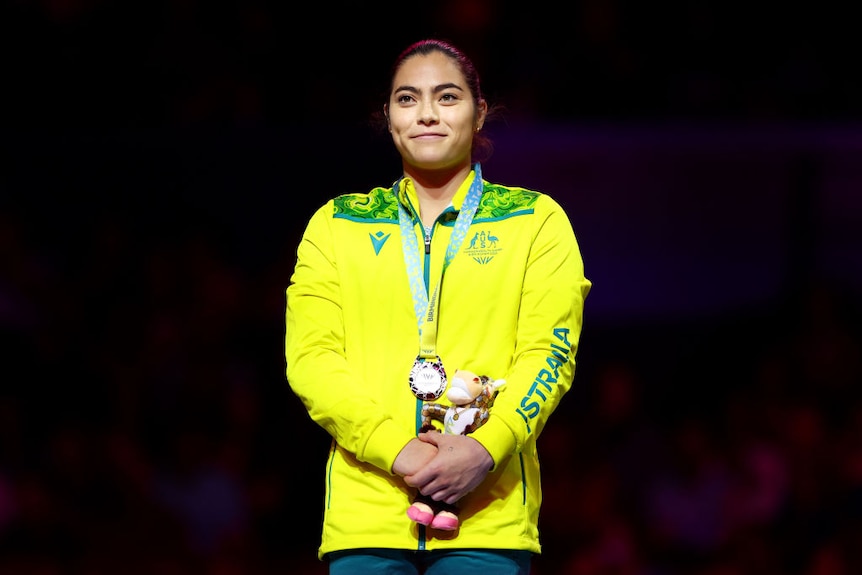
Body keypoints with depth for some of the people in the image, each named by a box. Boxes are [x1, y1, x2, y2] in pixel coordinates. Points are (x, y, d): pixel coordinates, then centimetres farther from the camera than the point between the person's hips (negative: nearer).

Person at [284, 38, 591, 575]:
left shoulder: (536, 220, 13)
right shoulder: (336, 224, 16)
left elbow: (549, 354, 2)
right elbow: (310, 356, 4)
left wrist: (486, 448, -16)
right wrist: (395, 450, -12)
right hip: (364, 514, 1)